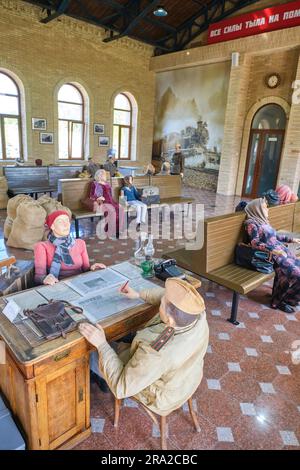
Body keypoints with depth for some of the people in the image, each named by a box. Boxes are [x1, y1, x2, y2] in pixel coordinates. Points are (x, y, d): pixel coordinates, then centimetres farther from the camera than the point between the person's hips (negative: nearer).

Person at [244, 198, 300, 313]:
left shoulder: (263, 221, 18)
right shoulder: (251, 223, -8)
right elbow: (255, 243, -20)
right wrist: (273, 250, -28)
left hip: (282, 250, 9)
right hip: (271, 255, -9)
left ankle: (289, 297, 14)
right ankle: (278, 301, 1)